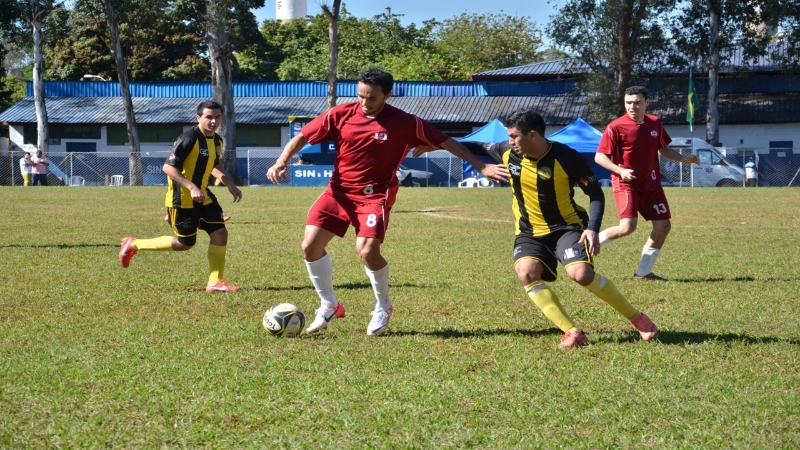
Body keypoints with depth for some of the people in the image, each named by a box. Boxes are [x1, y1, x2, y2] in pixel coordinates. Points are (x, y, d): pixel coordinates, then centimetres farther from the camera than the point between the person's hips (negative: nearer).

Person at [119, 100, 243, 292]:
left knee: (220, 232, -6)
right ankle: (133, 245, 18)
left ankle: (215, 282, 1)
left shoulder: (217, 141, 6)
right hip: (181, 198, -8)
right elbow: (168, 167, -24)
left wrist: (230, 184, 10)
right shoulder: (189, 139, -22)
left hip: (203, 196, 8)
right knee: (185, 243, 1)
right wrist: (192, 187, -32)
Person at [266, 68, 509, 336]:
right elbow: (302, 137, 4)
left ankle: (383, 307, 8)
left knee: (368, 251, -22)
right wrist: (281, 162, -12)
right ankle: (329, 306, 15)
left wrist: (481, 166, -6)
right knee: (310, 245, -8)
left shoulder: (405, 123, -9)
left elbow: (446, 142, -3)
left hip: (375, 195, -3)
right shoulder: (340, 115, -4)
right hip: (339, 191, 3)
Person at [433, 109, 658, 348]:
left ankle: (636, 317, -8)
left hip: (567, 226, -4)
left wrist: (593, 229, -23)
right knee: (526, 272, -26)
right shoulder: (508, 152, -6)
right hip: (530, 233, 4)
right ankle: (571, 332, -23)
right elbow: (482, 148, 16)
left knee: (581, 273, -28)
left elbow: (596, 193, -10)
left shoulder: (567, 158, -19)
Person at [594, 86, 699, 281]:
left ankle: (643, 272, 14)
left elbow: (663, 148, 19)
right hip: (626, 184, -6)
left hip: (651, 184, 6)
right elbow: (599, 157, -12)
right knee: (628, 226, -23)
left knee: (663, 225, 3)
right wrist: (620, 170, -27)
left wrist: (683, 159, 3)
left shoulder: (655, 123, 5)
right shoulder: (615, 127, -12)